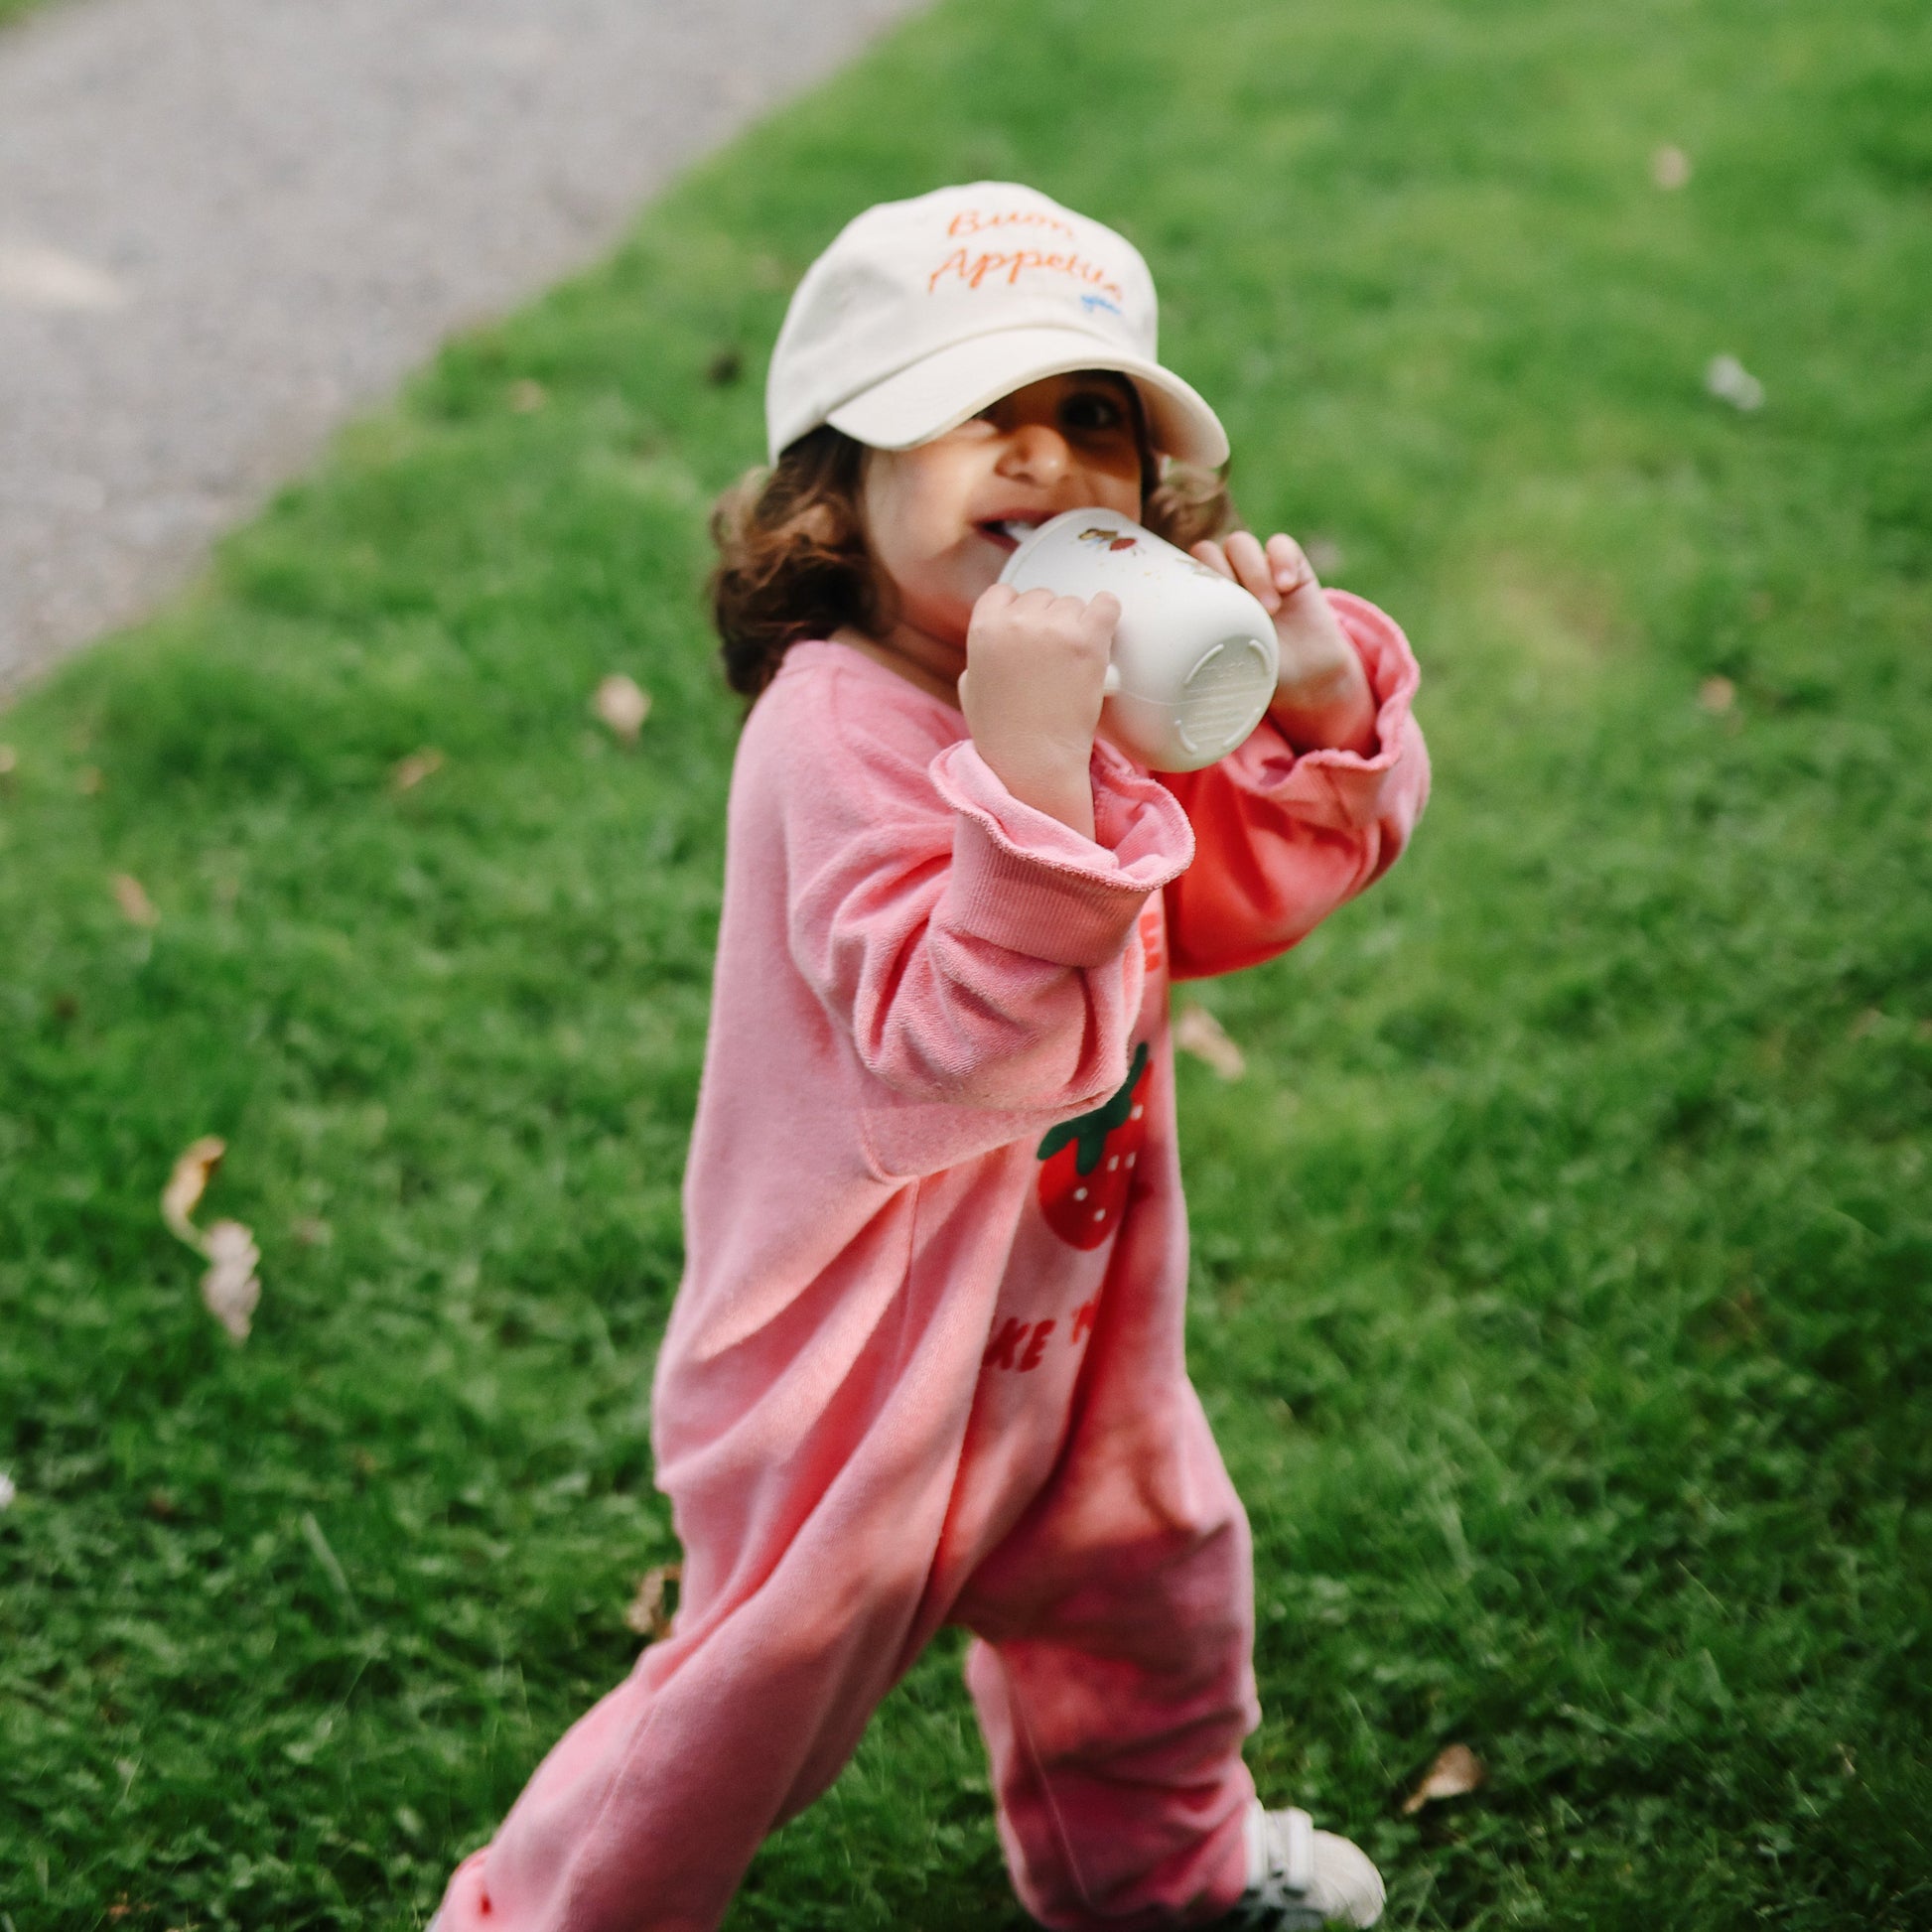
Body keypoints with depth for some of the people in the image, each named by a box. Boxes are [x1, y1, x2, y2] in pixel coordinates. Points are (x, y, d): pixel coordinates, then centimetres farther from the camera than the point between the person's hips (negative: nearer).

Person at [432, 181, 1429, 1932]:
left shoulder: (1096, 690, -4)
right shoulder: (842, 735, -31)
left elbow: (1249, 886, 8)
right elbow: (944, 1052, -40)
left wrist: (1318, 698, -11)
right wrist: (1029, 764, -50)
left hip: (1069, 1304, 8)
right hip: (870, 1352, -8)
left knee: (1147, 1585, 27)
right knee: (772, 1681, 8)